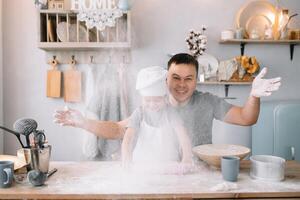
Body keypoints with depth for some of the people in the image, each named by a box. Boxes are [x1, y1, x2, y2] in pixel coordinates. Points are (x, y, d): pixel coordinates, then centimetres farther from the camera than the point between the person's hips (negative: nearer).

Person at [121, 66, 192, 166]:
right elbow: (128, 138, -13)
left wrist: (186, 158, -31)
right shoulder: (139, 113, -3)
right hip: (142, 166, -3)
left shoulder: (170, 113, -4)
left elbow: (183, 136, -14)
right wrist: (126, 163, -28)